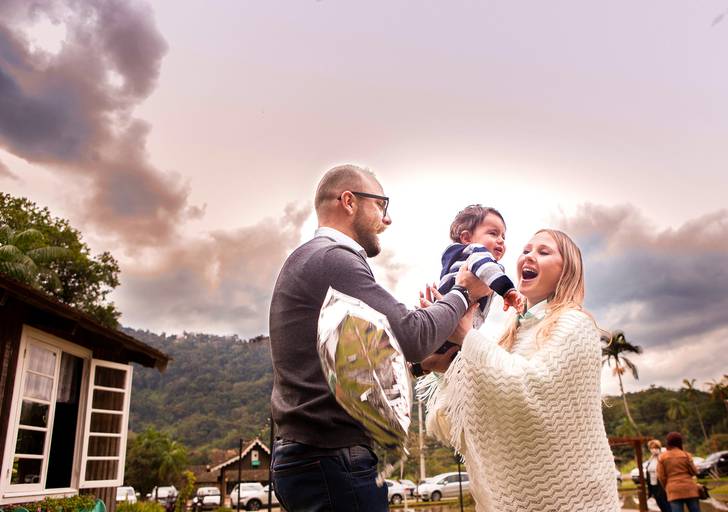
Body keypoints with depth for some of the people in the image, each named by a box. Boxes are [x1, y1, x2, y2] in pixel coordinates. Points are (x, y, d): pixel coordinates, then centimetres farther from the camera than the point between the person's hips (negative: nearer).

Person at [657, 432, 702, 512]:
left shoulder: (662, 457, 1)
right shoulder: (686, 455, -1)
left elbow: (661, 477, 1)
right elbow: (694, 472, 2)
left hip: (674, 491, 0)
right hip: (689, 488, 0)